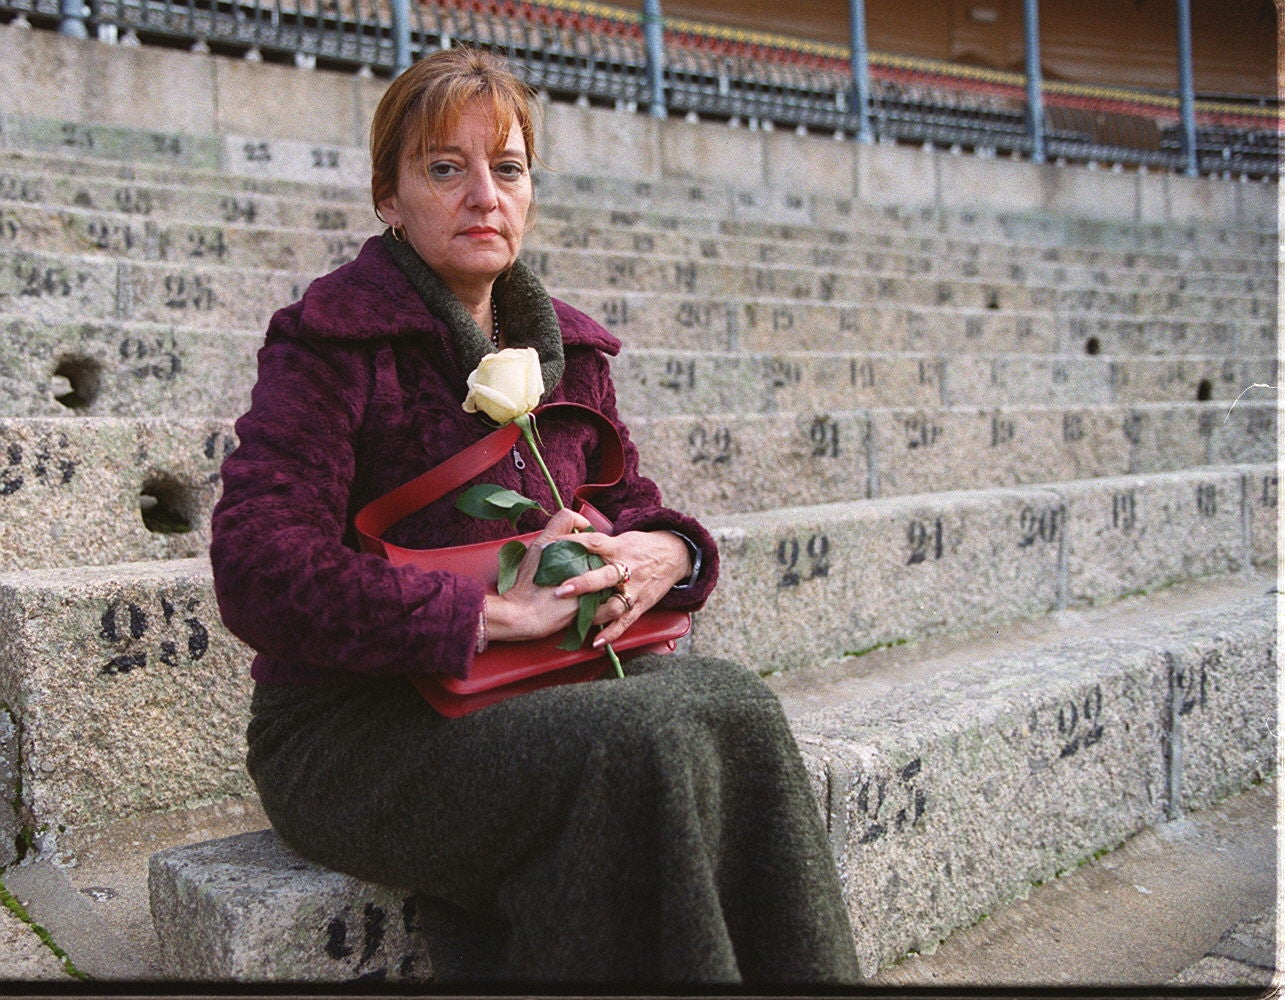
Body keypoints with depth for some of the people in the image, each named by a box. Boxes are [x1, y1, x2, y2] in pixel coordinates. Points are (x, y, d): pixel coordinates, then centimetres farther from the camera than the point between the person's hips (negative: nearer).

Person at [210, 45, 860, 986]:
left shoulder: (567, 348, 12)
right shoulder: (333, 339, -7)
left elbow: (630, 508, 20)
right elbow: (260, 573, -18)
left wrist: (668, 552, -6)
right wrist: (492, 612, -22)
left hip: (527, 698, 6)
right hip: (353, 726, -5)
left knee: (732, 702, -22)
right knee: (640, 743, -30)